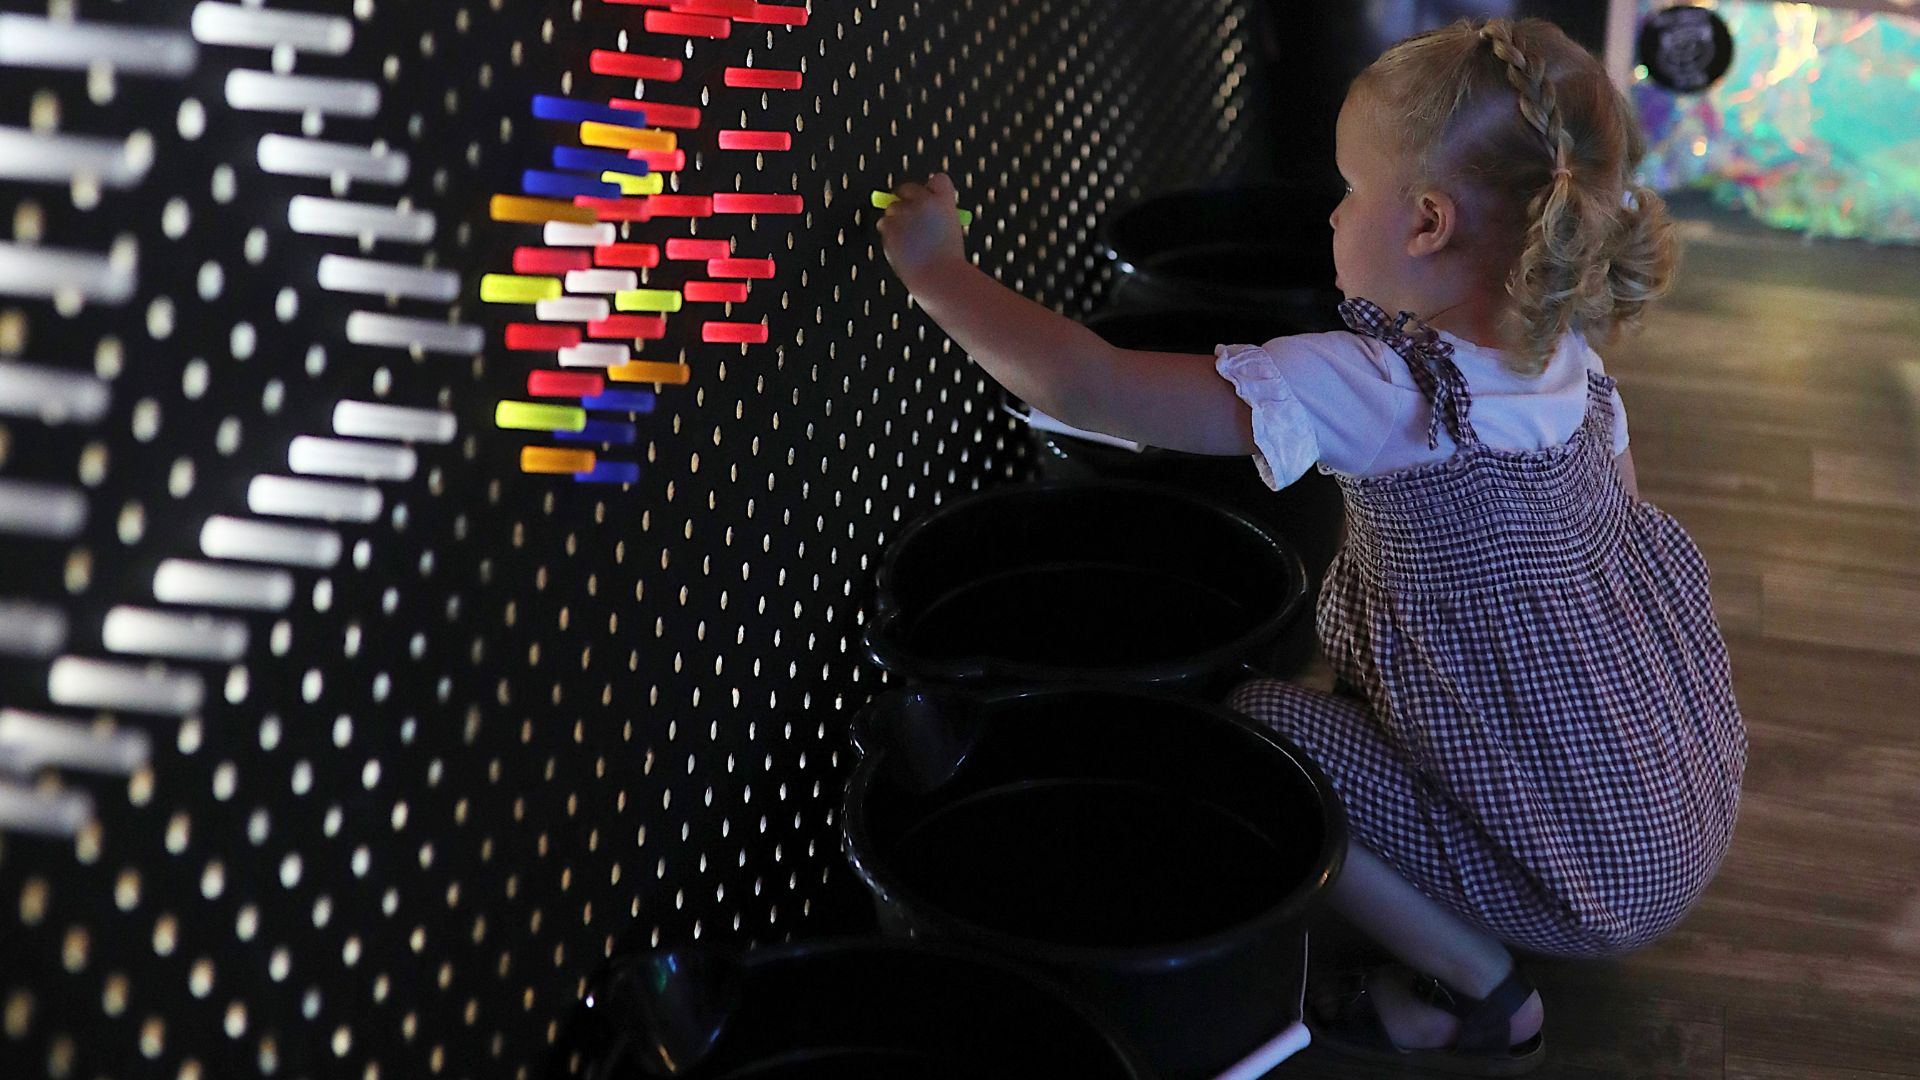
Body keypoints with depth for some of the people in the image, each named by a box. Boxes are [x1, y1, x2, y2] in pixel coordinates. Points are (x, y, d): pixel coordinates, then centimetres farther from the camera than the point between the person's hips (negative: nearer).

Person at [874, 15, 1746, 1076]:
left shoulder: (1367, 390, -27)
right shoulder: (1571, 362, -3)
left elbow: (1084, 388, -28)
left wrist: (937, 270, -14)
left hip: (1583, 865, -8)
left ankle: (1479, 993, 5)